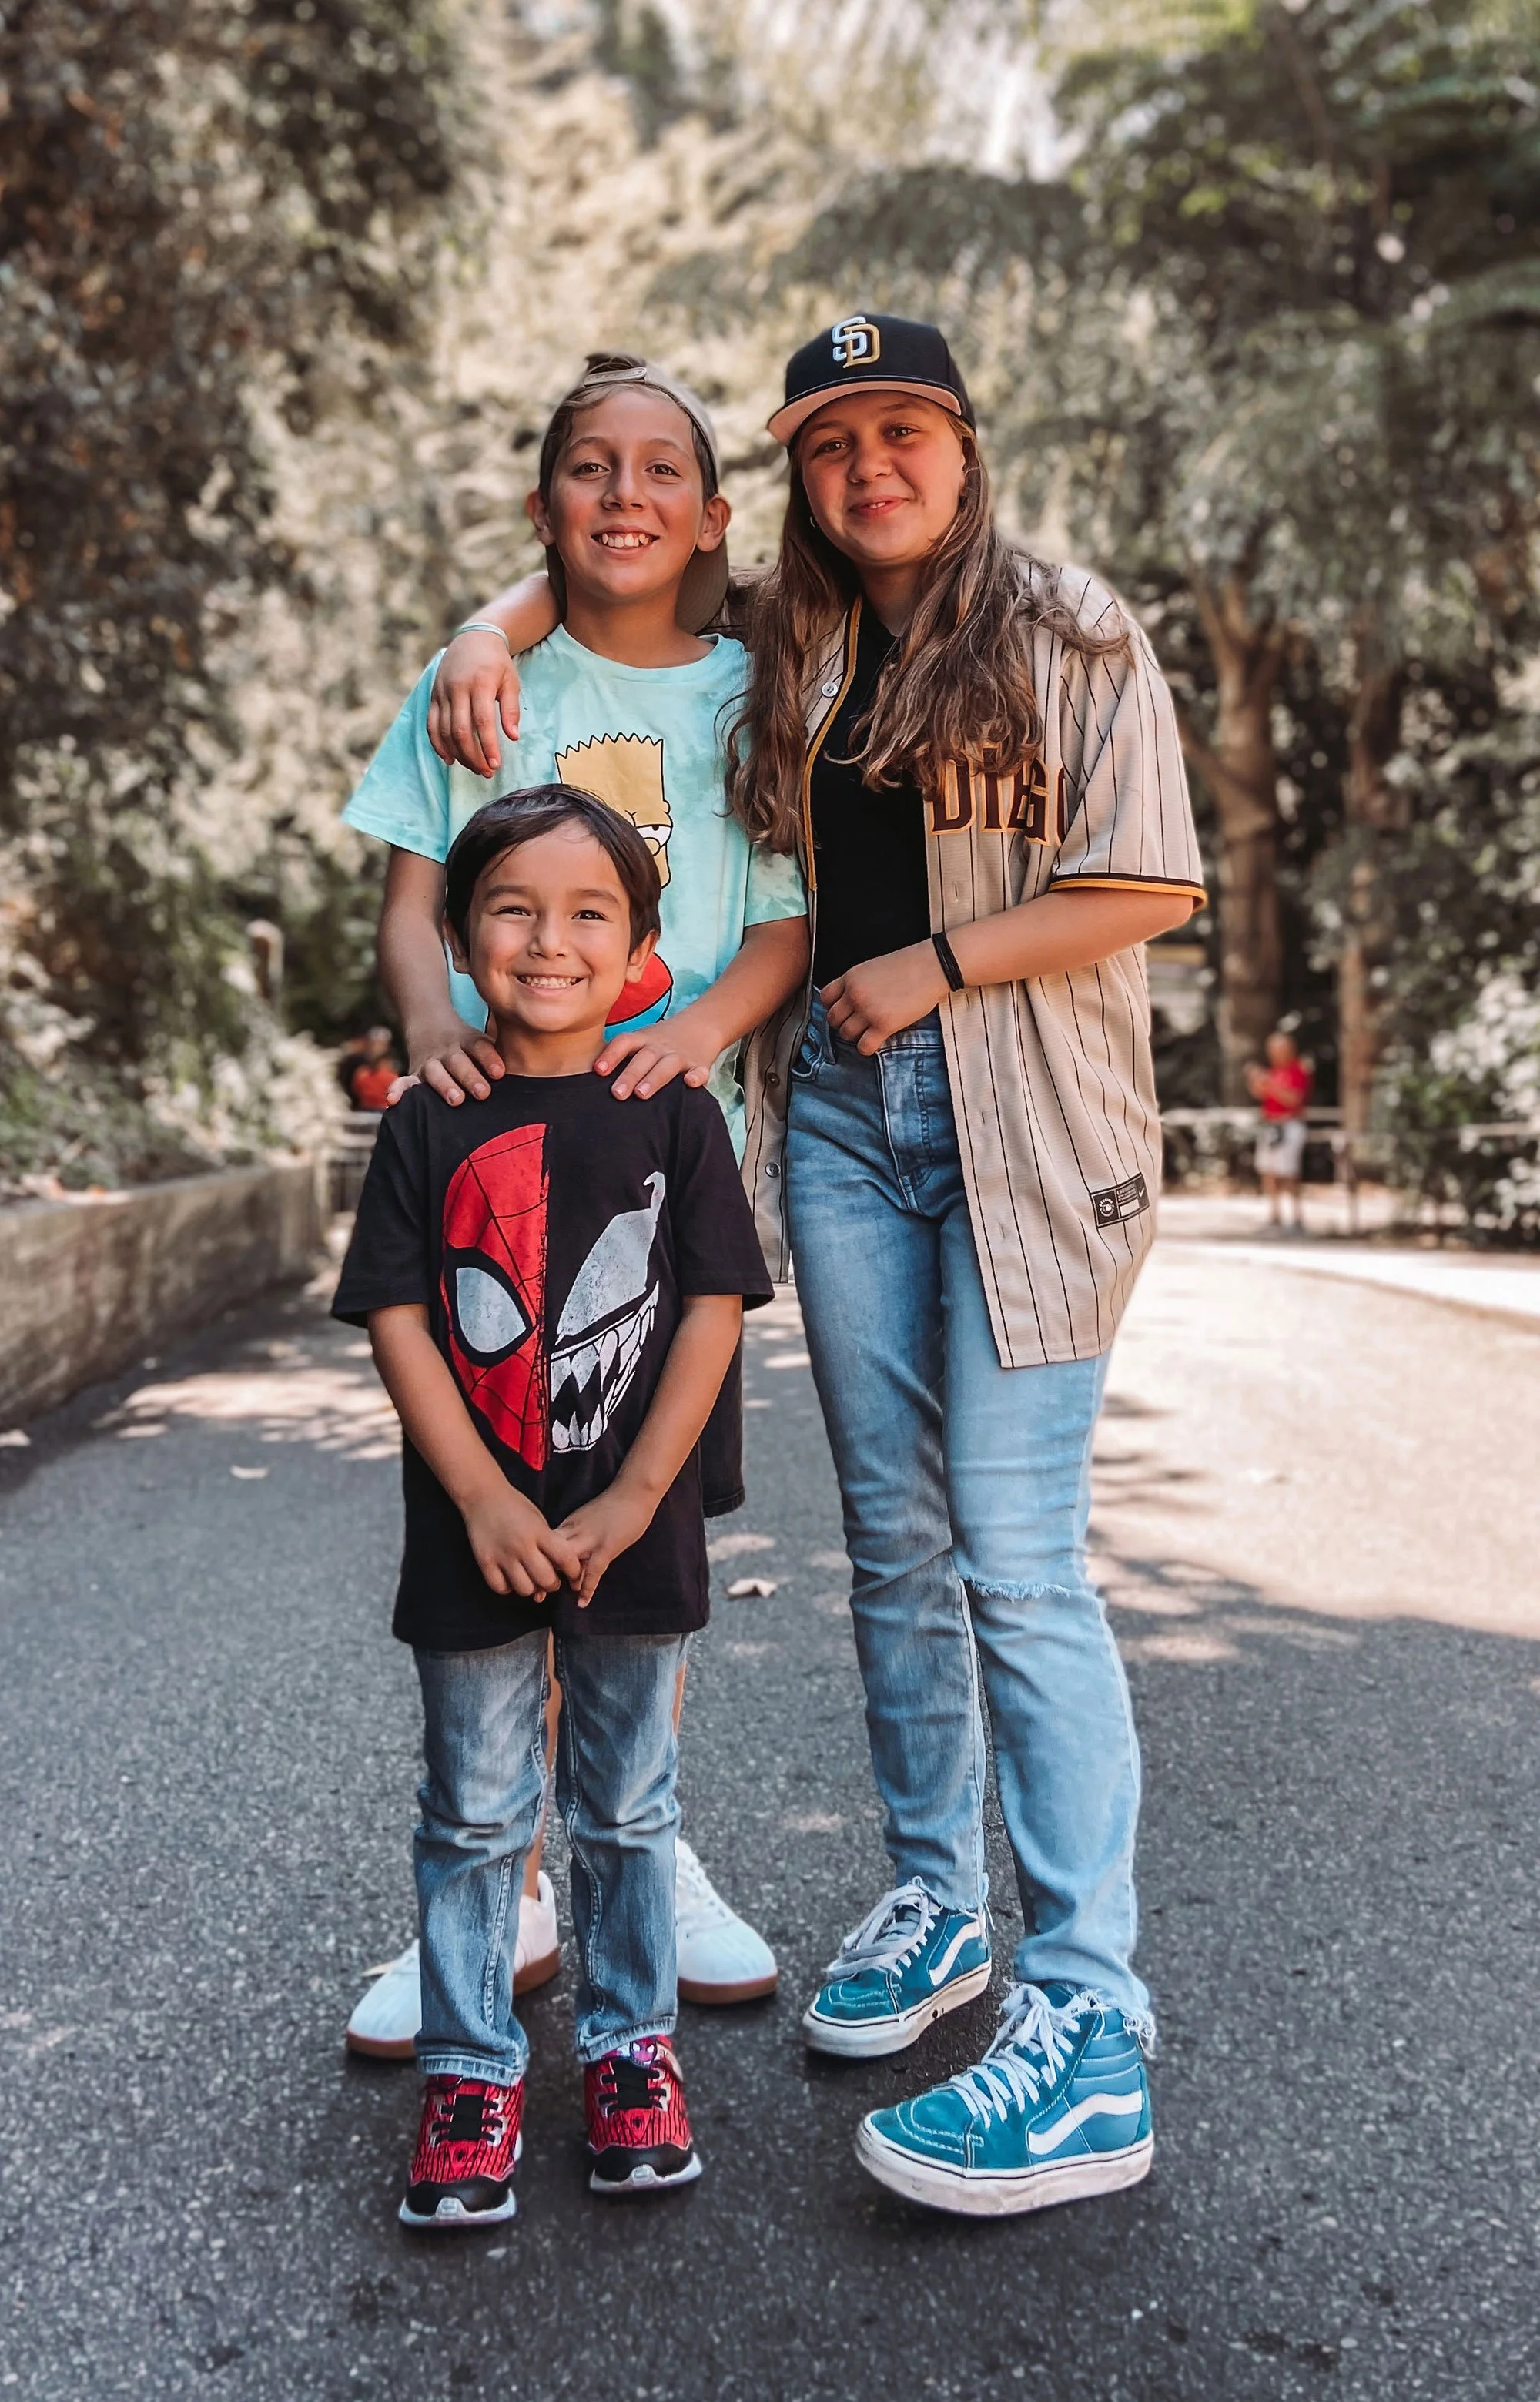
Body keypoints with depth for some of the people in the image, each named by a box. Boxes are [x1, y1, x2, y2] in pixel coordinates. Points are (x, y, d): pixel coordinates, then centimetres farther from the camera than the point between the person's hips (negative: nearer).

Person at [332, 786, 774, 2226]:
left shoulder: (672, 1115, -3)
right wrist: (482, 1498, -12)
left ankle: (628, 2042, 32)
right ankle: (470, 2070, 26)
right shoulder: (432, 1124, -2)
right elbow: (396, 1315, -4)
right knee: (474, 1814, 11)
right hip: (472, 1535, 0)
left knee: (625, 1806, 14)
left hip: (633, 1539, 0)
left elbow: (715, 1308, -6)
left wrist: (631, 1499, -12)